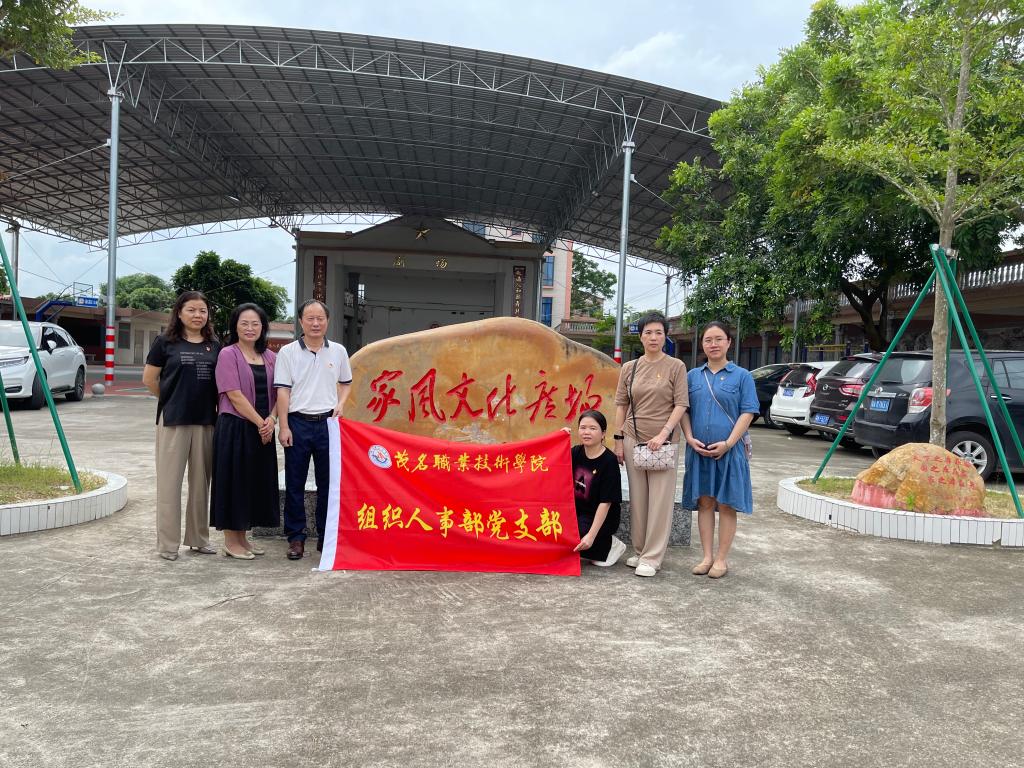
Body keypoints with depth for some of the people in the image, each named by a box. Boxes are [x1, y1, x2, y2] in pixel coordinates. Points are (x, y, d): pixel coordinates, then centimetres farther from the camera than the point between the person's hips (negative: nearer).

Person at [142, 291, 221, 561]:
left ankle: (198, 538, 21)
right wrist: (173, 400, 9)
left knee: (201, 481, 10)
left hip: (206, 421, 3)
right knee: (170, 481, 1)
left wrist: (216, 408, 3)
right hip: (173, 420, -3)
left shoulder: (215, 346, 9)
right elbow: (149, 379, 4)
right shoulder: (165, 342, 1)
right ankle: (168, 543, 9)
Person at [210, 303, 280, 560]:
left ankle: (242, 537, 23)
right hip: (234, 428, -6)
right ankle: (230, 541, 11)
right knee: (234, 481, 0)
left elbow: (277, 393, 10)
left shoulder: (270, 357, 11)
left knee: (256, 481, 10)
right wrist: (259, 423, -14)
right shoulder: (228, 354, -6)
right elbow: (234, 395, -13)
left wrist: (271, 419, -8)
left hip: (262, 430, 6)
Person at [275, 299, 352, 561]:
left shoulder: (338, 351, 8)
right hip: (298, 422, -2)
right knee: (295, 483, 3)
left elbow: (346, 383, 20)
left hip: (328, 422, 2)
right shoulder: (288, 352, 1)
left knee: (328, 482, 6)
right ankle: (296, 537, 14)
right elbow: (283, 391, -2)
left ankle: (326, 536, 18)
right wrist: (284, 427, -7)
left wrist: (341, 403, 0)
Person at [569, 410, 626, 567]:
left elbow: (605, 502, -20)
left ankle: (609, 546, -3)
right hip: (576, 513, 7)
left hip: (600, 518, -6)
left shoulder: (609, 461, -17)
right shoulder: (576, 452, 1)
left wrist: (591, 535, -26)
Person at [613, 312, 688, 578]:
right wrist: (619, 439, 5)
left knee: (660, 500, -2)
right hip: (633, 439, 3)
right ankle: (639, 550, 21)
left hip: (663, 441, -3)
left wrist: (663, 433, -15)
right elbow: (621, 405, 11)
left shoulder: (676, 366, 0)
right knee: (637, 498, 8)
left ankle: (652, 558, 5)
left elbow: (680, 405, -5)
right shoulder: (629, 368, 8)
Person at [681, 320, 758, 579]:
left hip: (728, 450, -3)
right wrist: (690, 438, -7)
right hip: (699, 449, 3)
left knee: (726, 504, 2)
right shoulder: (693, 375, 9)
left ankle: (722, 558, 11)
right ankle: (707, 556, 15)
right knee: (704, 502, 7)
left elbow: (748, 413, -4)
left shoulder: (742, 376, 1)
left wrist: (728, 443, -14)